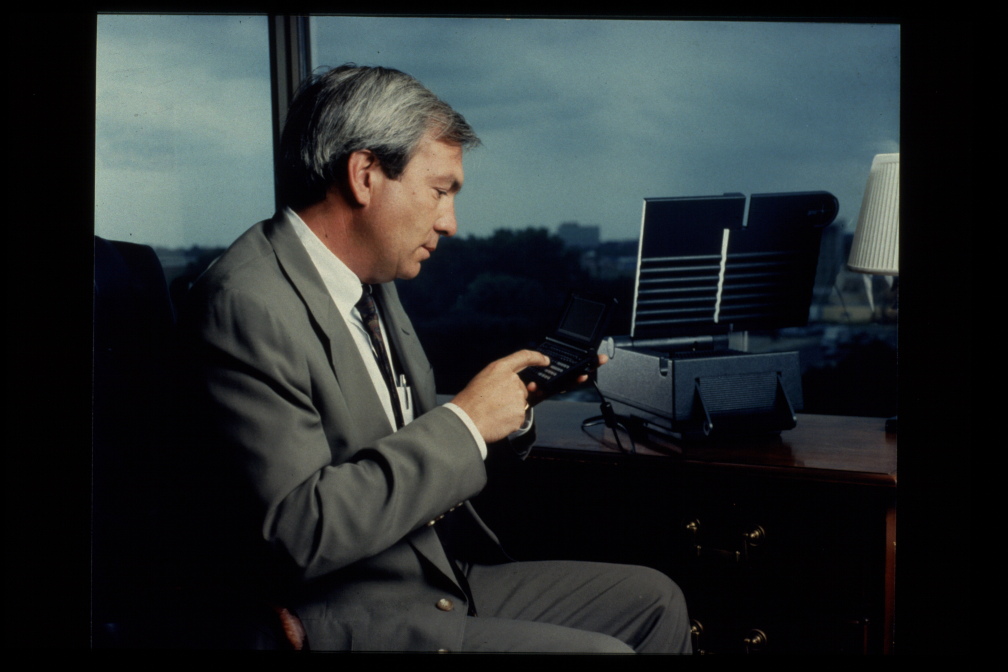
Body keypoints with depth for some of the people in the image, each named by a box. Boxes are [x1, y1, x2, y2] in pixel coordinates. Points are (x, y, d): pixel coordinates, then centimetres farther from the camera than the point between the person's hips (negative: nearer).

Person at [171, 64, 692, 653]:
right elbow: (299, 528, -27)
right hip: (342, 620, -9)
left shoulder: (371, 286, 9)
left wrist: (514, 400, -1)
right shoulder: (248, 304, -20)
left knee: (653, 600, 9)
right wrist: (465, 422, -20)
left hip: (443, 577, 9)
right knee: (601, 649, -19)